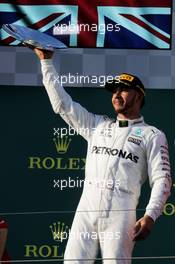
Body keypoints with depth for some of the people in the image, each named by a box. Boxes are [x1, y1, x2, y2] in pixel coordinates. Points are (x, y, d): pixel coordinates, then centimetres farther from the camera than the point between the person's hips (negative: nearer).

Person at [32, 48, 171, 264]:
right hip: (86, 208, 4)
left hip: (121, 212, -4)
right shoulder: (97, 125, 23)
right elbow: (62, 104, 20)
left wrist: (150, 216, -15)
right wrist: (46, 60, 16)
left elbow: (161, 180, 1)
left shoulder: (153, 136, 10)